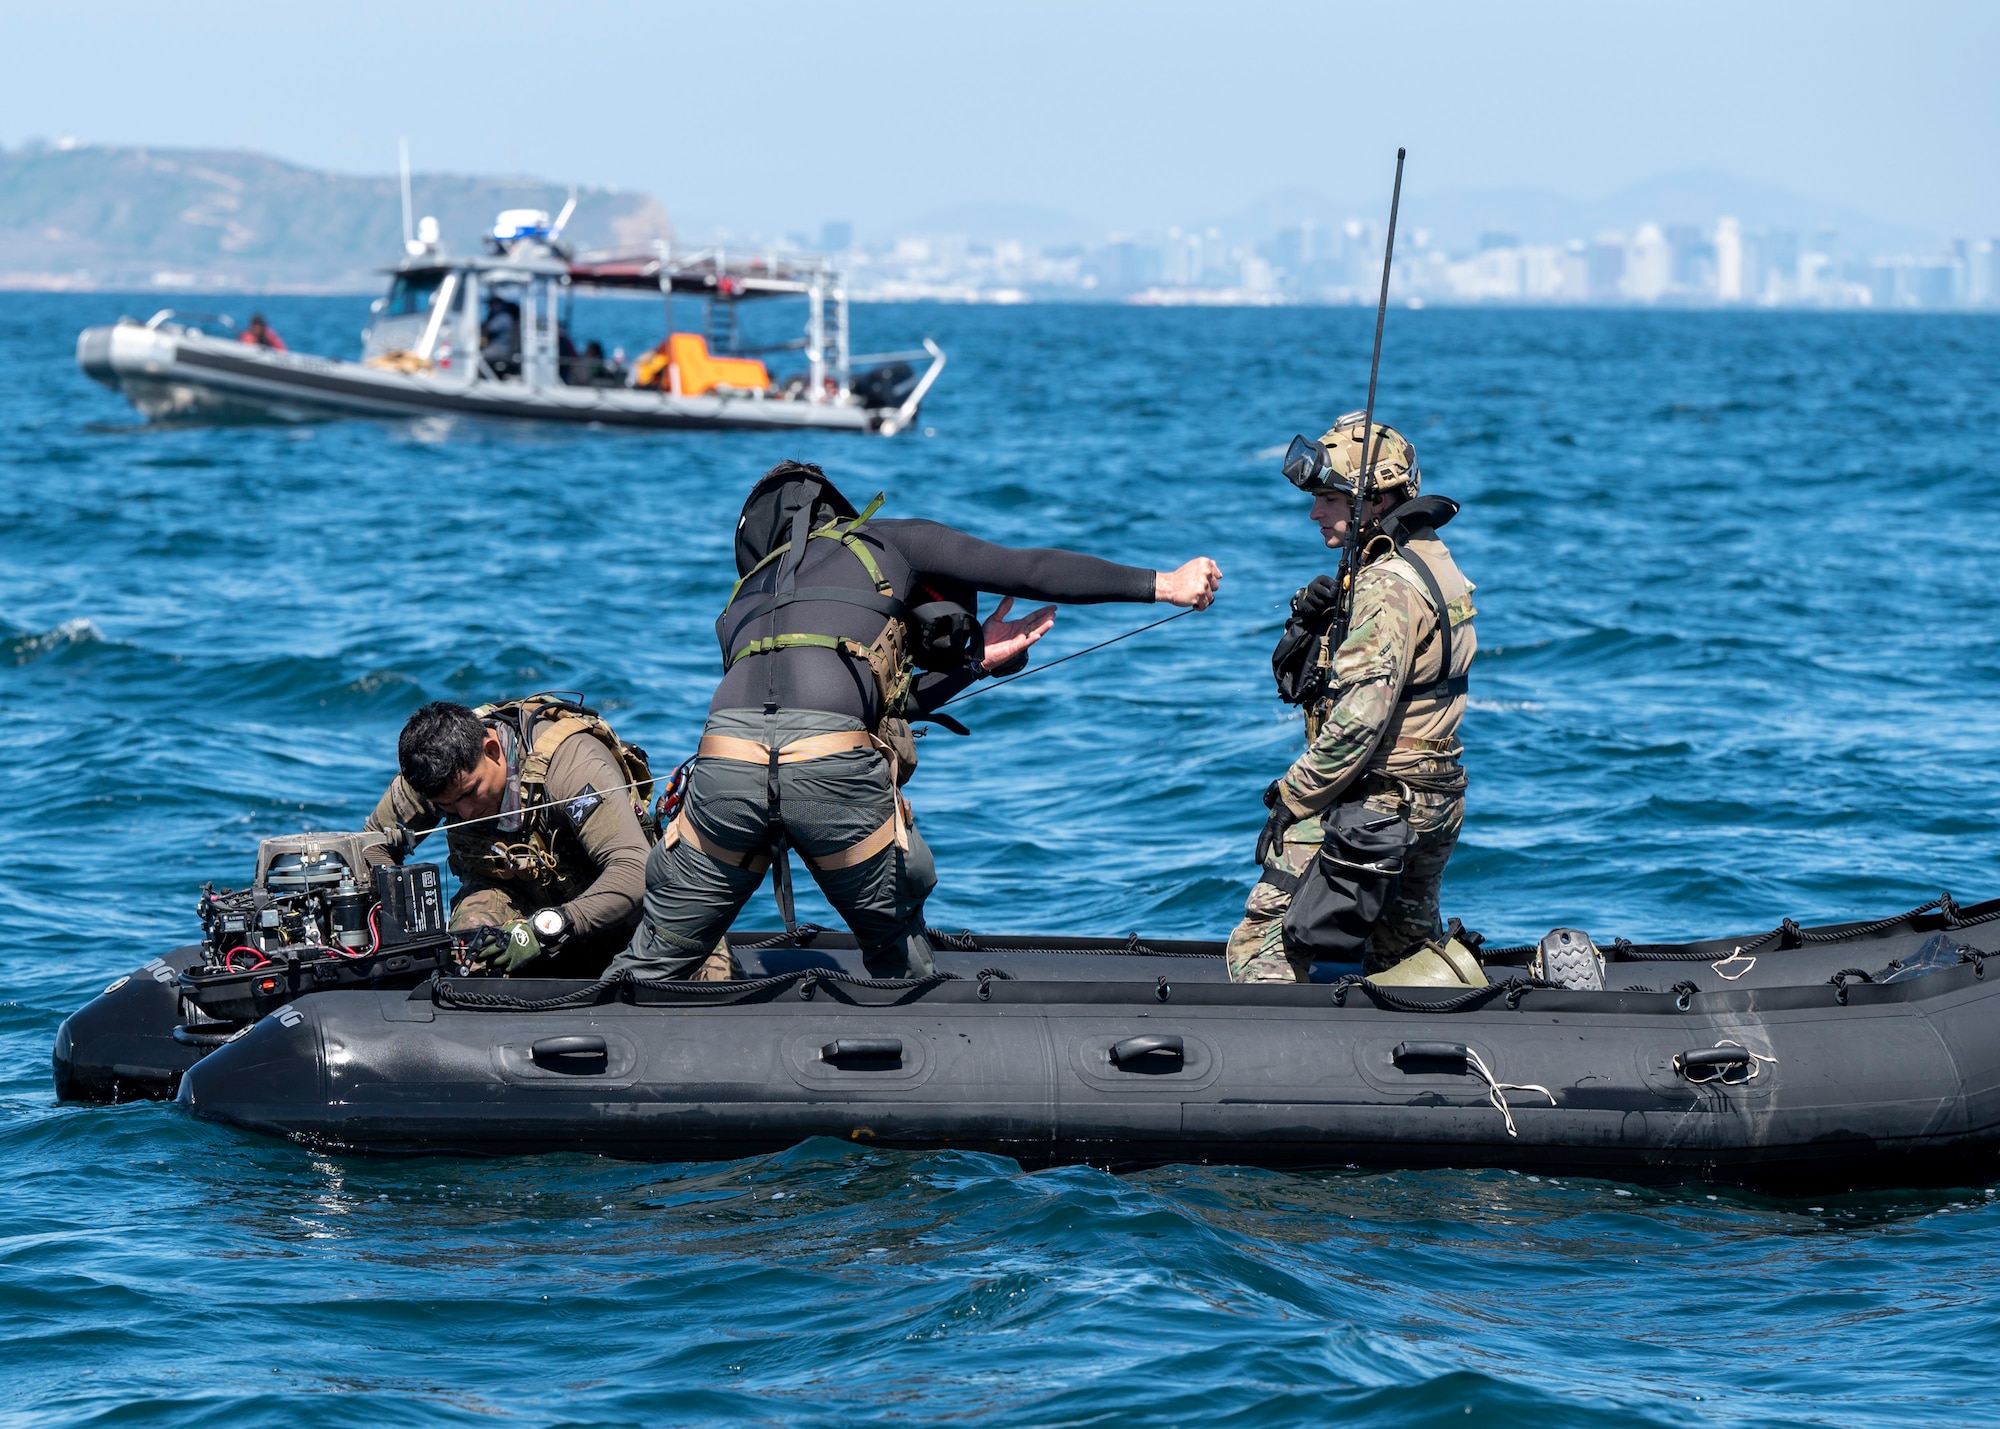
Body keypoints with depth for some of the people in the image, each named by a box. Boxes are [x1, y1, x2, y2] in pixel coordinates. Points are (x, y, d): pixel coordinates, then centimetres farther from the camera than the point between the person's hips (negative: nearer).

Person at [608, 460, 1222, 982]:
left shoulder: (742, 600, 38)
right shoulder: (889, 543, 27)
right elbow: (1034, 571, 26)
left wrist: (973, 662, 42)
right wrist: (1165, 584, 33)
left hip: (725, 757, 3)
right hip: (833, 770, -3)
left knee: (653, 964, 16)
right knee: (899, 954, 23)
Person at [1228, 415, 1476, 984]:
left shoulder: (1386, 589, -20)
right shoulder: (1430, 562, 12)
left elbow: (1358, 722, -26)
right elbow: (1296, 681, 14)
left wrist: (1290, 801, -17)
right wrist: (1306, 625, -7)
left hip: (1372, 807, -10)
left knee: (1261, 947, -9)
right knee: (1406, 946, 24)